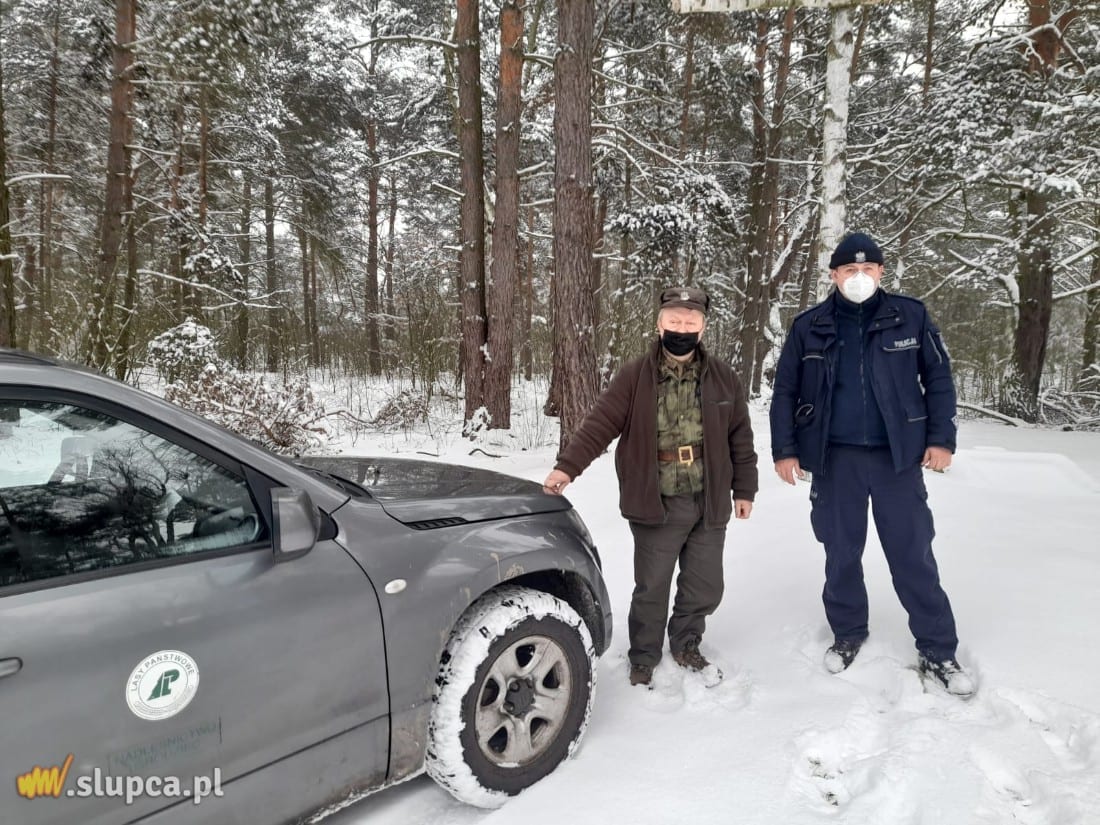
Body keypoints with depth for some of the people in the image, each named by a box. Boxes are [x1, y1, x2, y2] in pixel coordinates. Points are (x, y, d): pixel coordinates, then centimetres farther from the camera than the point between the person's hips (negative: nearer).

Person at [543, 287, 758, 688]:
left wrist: (744, 489, 10)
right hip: (657, 506, -3)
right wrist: (567, 467, -23)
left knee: (705, 587, 14)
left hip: (709, 505, 3)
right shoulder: (634, 377, -6)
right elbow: (599, 424, -13)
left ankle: (685, 645, 40)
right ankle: (644, 659, 30)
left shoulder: (723, 378, 3)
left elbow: (740, 438, 9)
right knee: (651, 589, 8)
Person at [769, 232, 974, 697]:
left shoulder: (910, 316, 0)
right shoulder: (809, 327, 1)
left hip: (898, 457, -1)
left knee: (913, 555, 4)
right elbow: (785, 393, 4)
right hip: (835, 459, 1)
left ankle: (937, 651, 18)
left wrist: (941, 438, 0)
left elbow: (938, 379, 6)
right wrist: (784, 450, -1)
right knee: (841, 553, 11)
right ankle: (847, 634, 29)